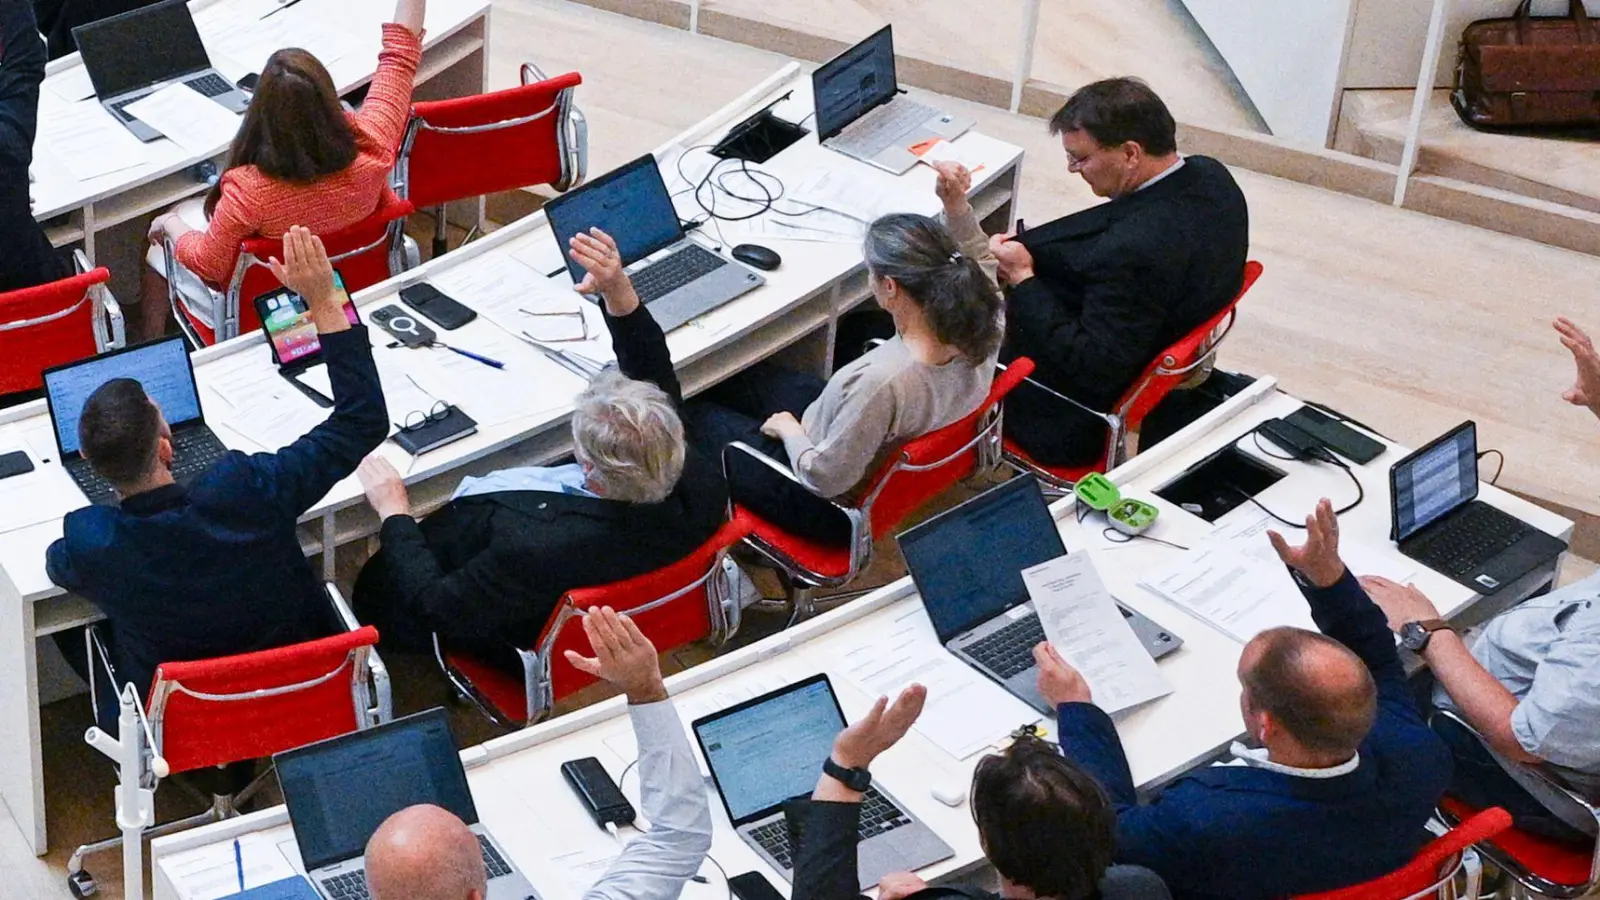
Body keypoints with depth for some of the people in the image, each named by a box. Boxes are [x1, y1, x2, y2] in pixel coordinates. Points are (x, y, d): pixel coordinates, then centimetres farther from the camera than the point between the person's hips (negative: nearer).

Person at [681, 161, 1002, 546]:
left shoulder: (881, 381, -44)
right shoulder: (976, 328, -23)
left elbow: (825, 478, -31)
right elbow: (979, 260, 2)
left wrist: (789, 430, -12)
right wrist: (957, 206, -15)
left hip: (829, 507, -7)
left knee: (693, 412, 15)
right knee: (738, 374, 24)